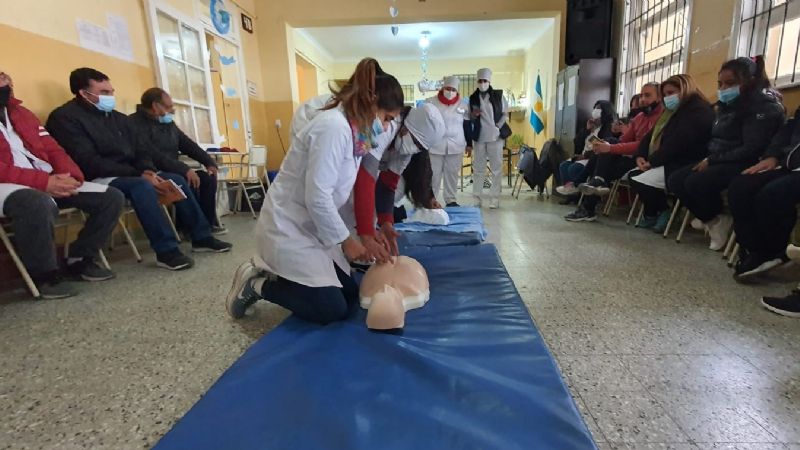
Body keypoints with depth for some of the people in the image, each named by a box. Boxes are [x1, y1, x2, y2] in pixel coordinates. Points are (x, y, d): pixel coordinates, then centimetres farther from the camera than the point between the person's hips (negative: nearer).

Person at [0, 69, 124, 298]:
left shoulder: (20, 112, 22)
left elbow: (53, 149, 14)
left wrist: (70, 176, -7)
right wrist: (44, 182, -24)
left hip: (49, 182, 7)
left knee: (112, 197, -5)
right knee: (39, 203, -41)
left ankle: (80, 259, 3)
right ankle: (44, 274, -16)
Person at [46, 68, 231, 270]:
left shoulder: (118, 118, 15)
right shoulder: (65, 118, -8)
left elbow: (139, 151, 16)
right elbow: (90, 163, -19)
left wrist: (147, 170, -9)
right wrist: (139, 174, -24)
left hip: (127, 175, 8)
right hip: (99, 179, -8)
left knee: (176, 179, -4)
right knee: (142, 186, -34)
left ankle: (202, 237, -2)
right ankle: (166, 251, -33)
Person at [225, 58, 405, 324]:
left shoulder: (351, 130, 7)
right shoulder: (334, 126, -23)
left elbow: (344, 192, 8)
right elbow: (317, 198, -27)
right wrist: (345, 239, -15)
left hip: (311, 228, 10)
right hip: (288, 228, -10)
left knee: (350, 297, 8)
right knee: (331, 309, -8)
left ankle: (272, 272, 22)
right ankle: (256, 284, 9)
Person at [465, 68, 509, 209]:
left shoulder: (498, 95, 0)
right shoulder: (473, 98, 5)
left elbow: (505, 113, 6)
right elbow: (469, 120, 10)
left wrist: (499, 126, -7)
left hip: (495, 137, -2)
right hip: (479, 138, 2)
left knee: (496, 169, 1)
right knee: (478, 169, 6)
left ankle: (495, 199, 7)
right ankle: (477, 199, 13)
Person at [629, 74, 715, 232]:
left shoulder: (699, 110, -10)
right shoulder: (674, 111, 22)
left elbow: (678, 143, -22)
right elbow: (652, 135, 15)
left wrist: (653, 161, -19)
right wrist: (641, 156, -2)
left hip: (684, 165, -10)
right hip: (670, 162, 10)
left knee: (640, 181, -24)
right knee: (633, 175, -7)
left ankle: (661, 212, 1)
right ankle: (651, 213, 2)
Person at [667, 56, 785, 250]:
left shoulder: (764, 106, -8)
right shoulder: (728, 105, 18)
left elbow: (752, 149, -19)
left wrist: (712, 160, -19)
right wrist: (708, 159, 0)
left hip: (745, 164, -8)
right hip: (718, 161, 8)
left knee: (696, 182, -31)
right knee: (675, 181, -11)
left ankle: (720, 220, -4)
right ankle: (713, 220, -2)